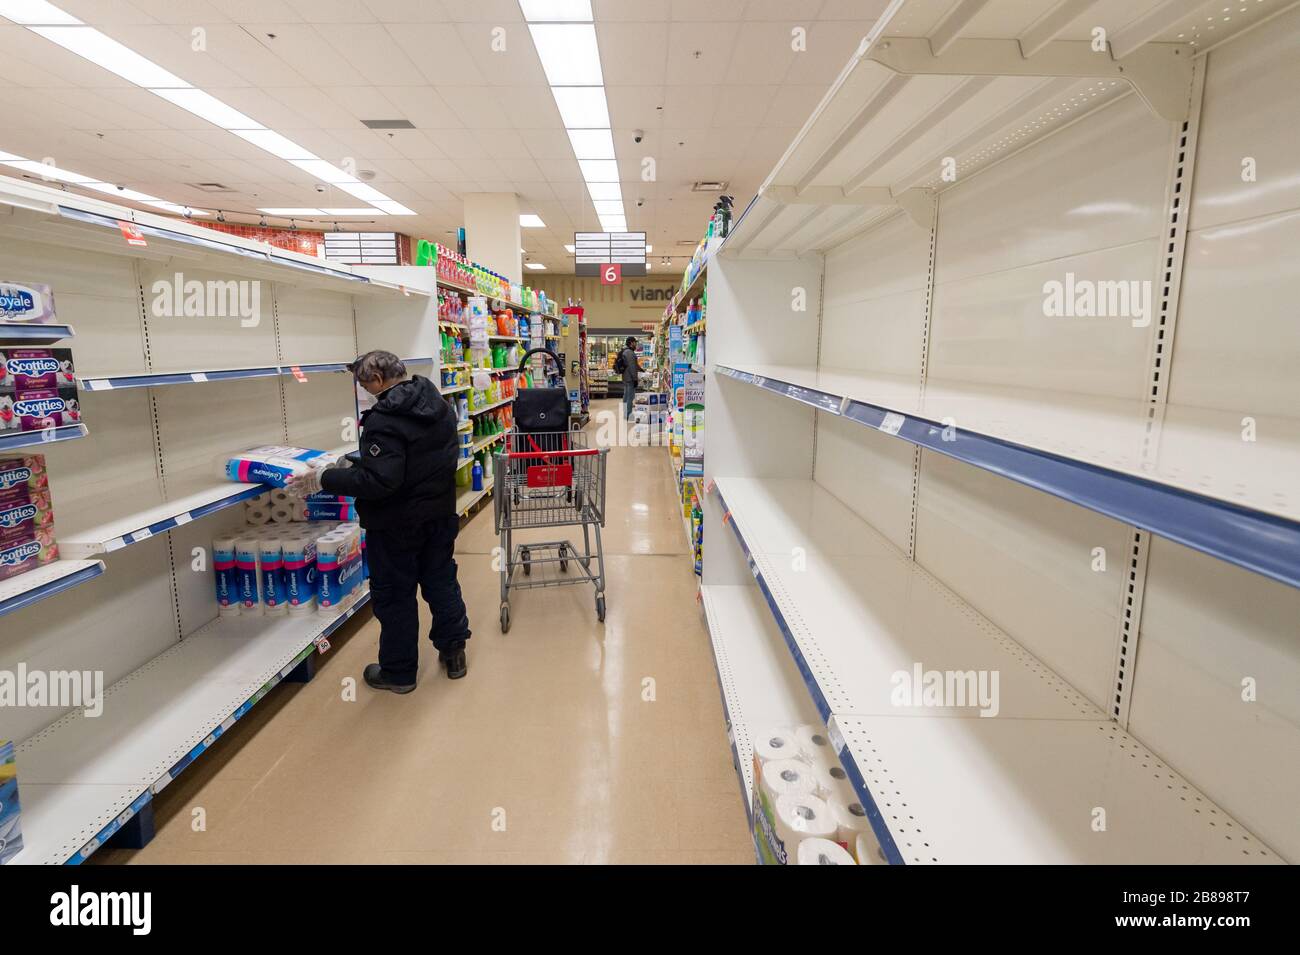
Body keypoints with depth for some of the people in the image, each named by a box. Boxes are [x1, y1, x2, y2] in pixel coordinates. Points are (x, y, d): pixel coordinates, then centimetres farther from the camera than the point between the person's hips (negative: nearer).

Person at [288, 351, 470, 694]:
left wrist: (323, 480, -22)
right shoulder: (439, 405, 3)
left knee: (394, 594, 8)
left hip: (396, 524, -7)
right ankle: (453, 651, 30)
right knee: (441, 580, 19)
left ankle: (399, 672, 22)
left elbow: (379, 482, -30)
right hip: (440, 513, 8)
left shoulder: (385, 420, -24)